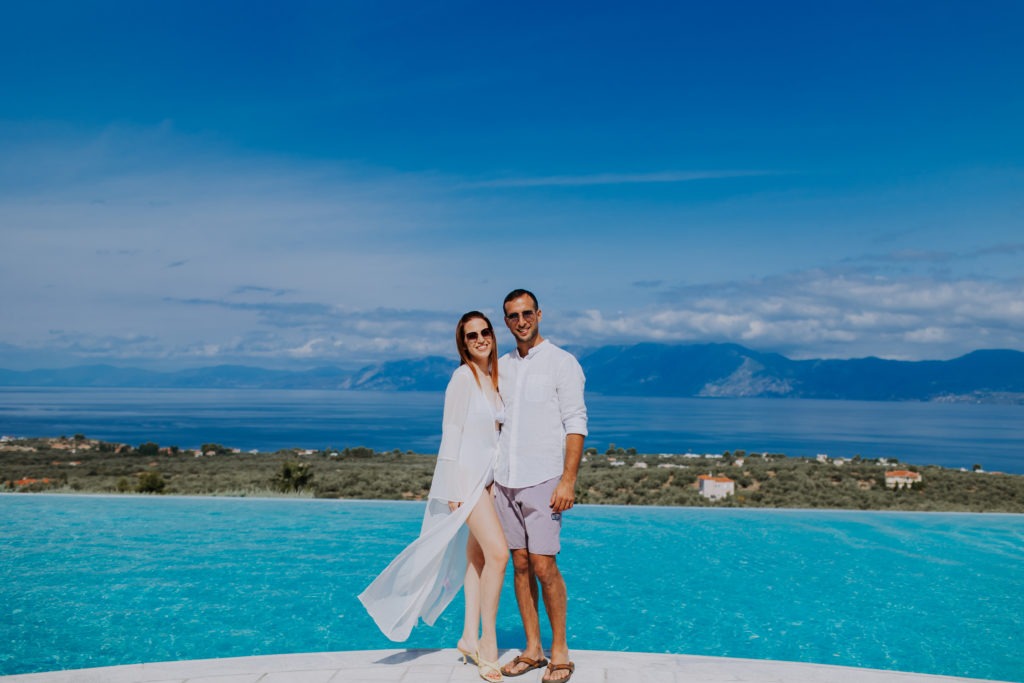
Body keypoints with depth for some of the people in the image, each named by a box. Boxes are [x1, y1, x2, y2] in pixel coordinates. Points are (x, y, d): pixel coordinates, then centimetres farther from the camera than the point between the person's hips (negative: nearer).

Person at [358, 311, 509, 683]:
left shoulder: (493, 378, 12)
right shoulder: (463, 376, -12)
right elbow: (452, 431, -14)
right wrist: (455, 489, -17)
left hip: (487, 476, 8)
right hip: (465, 474, -8)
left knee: (477, 555, 10)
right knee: (498, 552, -14)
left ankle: (470, 636, 19)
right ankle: (487, 644, -4)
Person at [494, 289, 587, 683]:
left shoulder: (562, 363, -4)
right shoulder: (501, 367, 13)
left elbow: (576, 425, -8)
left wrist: (568, 481, -15)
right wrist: (489, 475, 13)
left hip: (542, 480, -5)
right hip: (505, 480, 5)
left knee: (544, 566, -6)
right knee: (520, 565, 8)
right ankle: (532, 650, 17)